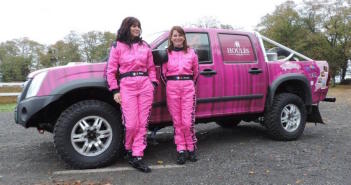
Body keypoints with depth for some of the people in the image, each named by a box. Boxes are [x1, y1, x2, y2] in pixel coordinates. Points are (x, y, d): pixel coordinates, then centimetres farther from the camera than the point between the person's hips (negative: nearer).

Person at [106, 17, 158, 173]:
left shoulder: (145, 46, 15)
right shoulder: (117, 46, 6)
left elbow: (151, 68, 18)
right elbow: (111, 70, 4)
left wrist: (153, 83, 4)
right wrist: (115, 91, -3)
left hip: (145, 86, 3)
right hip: (127, 86, -3)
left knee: (142, 124, 0)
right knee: (131, 124, -7)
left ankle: (137, 157, 10)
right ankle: (128, 149, 23)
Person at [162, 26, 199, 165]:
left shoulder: (191, 53, 8)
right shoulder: (166, 53, 7)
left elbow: (196, 72, 18)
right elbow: (163, 73, 12)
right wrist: (170, 85, 12)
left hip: (188, 88, 0)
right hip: (172, 89, 1)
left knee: (188, 122, -5)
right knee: (177, 121, 3)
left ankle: (191, 149, 14)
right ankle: (181, 150, 13)